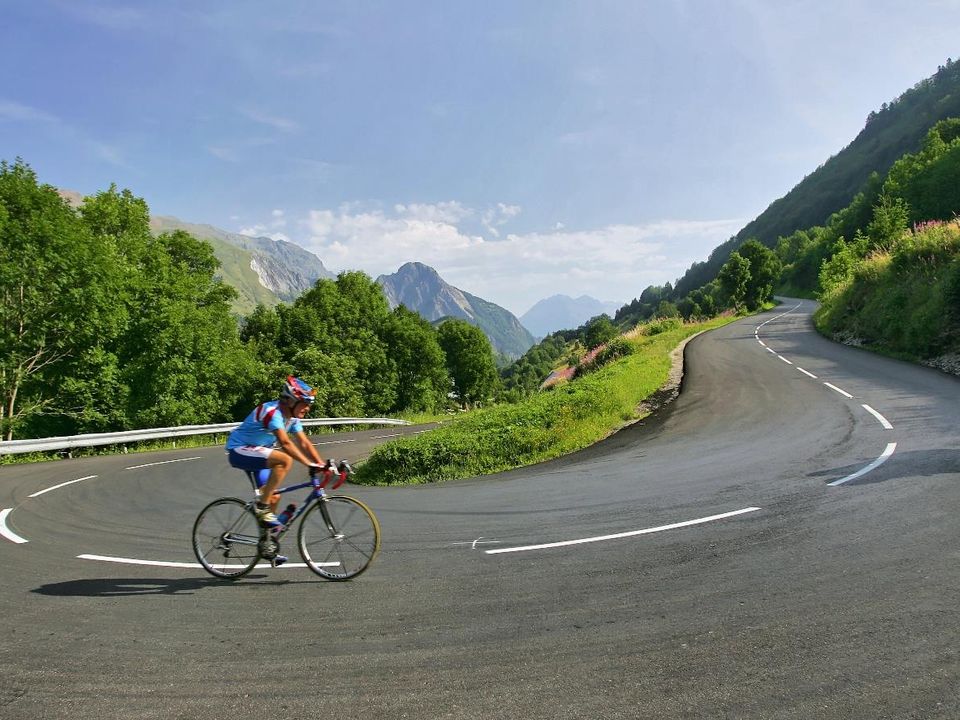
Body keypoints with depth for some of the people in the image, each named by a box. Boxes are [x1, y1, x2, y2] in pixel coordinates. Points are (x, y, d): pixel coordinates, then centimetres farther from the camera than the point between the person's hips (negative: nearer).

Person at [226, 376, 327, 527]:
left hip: (256, 452, 9)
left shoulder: (293, 417, 1)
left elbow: (304, 443, -3)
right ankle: (262, 507, -20)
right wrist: (309, 464, -40)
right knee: (285, 460, -29)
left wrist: (321, 464, -15)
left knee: (273, 496, 8)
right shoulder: (272, 412, -27)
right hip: (239, 450, -9)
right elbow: (285, 443, -36)